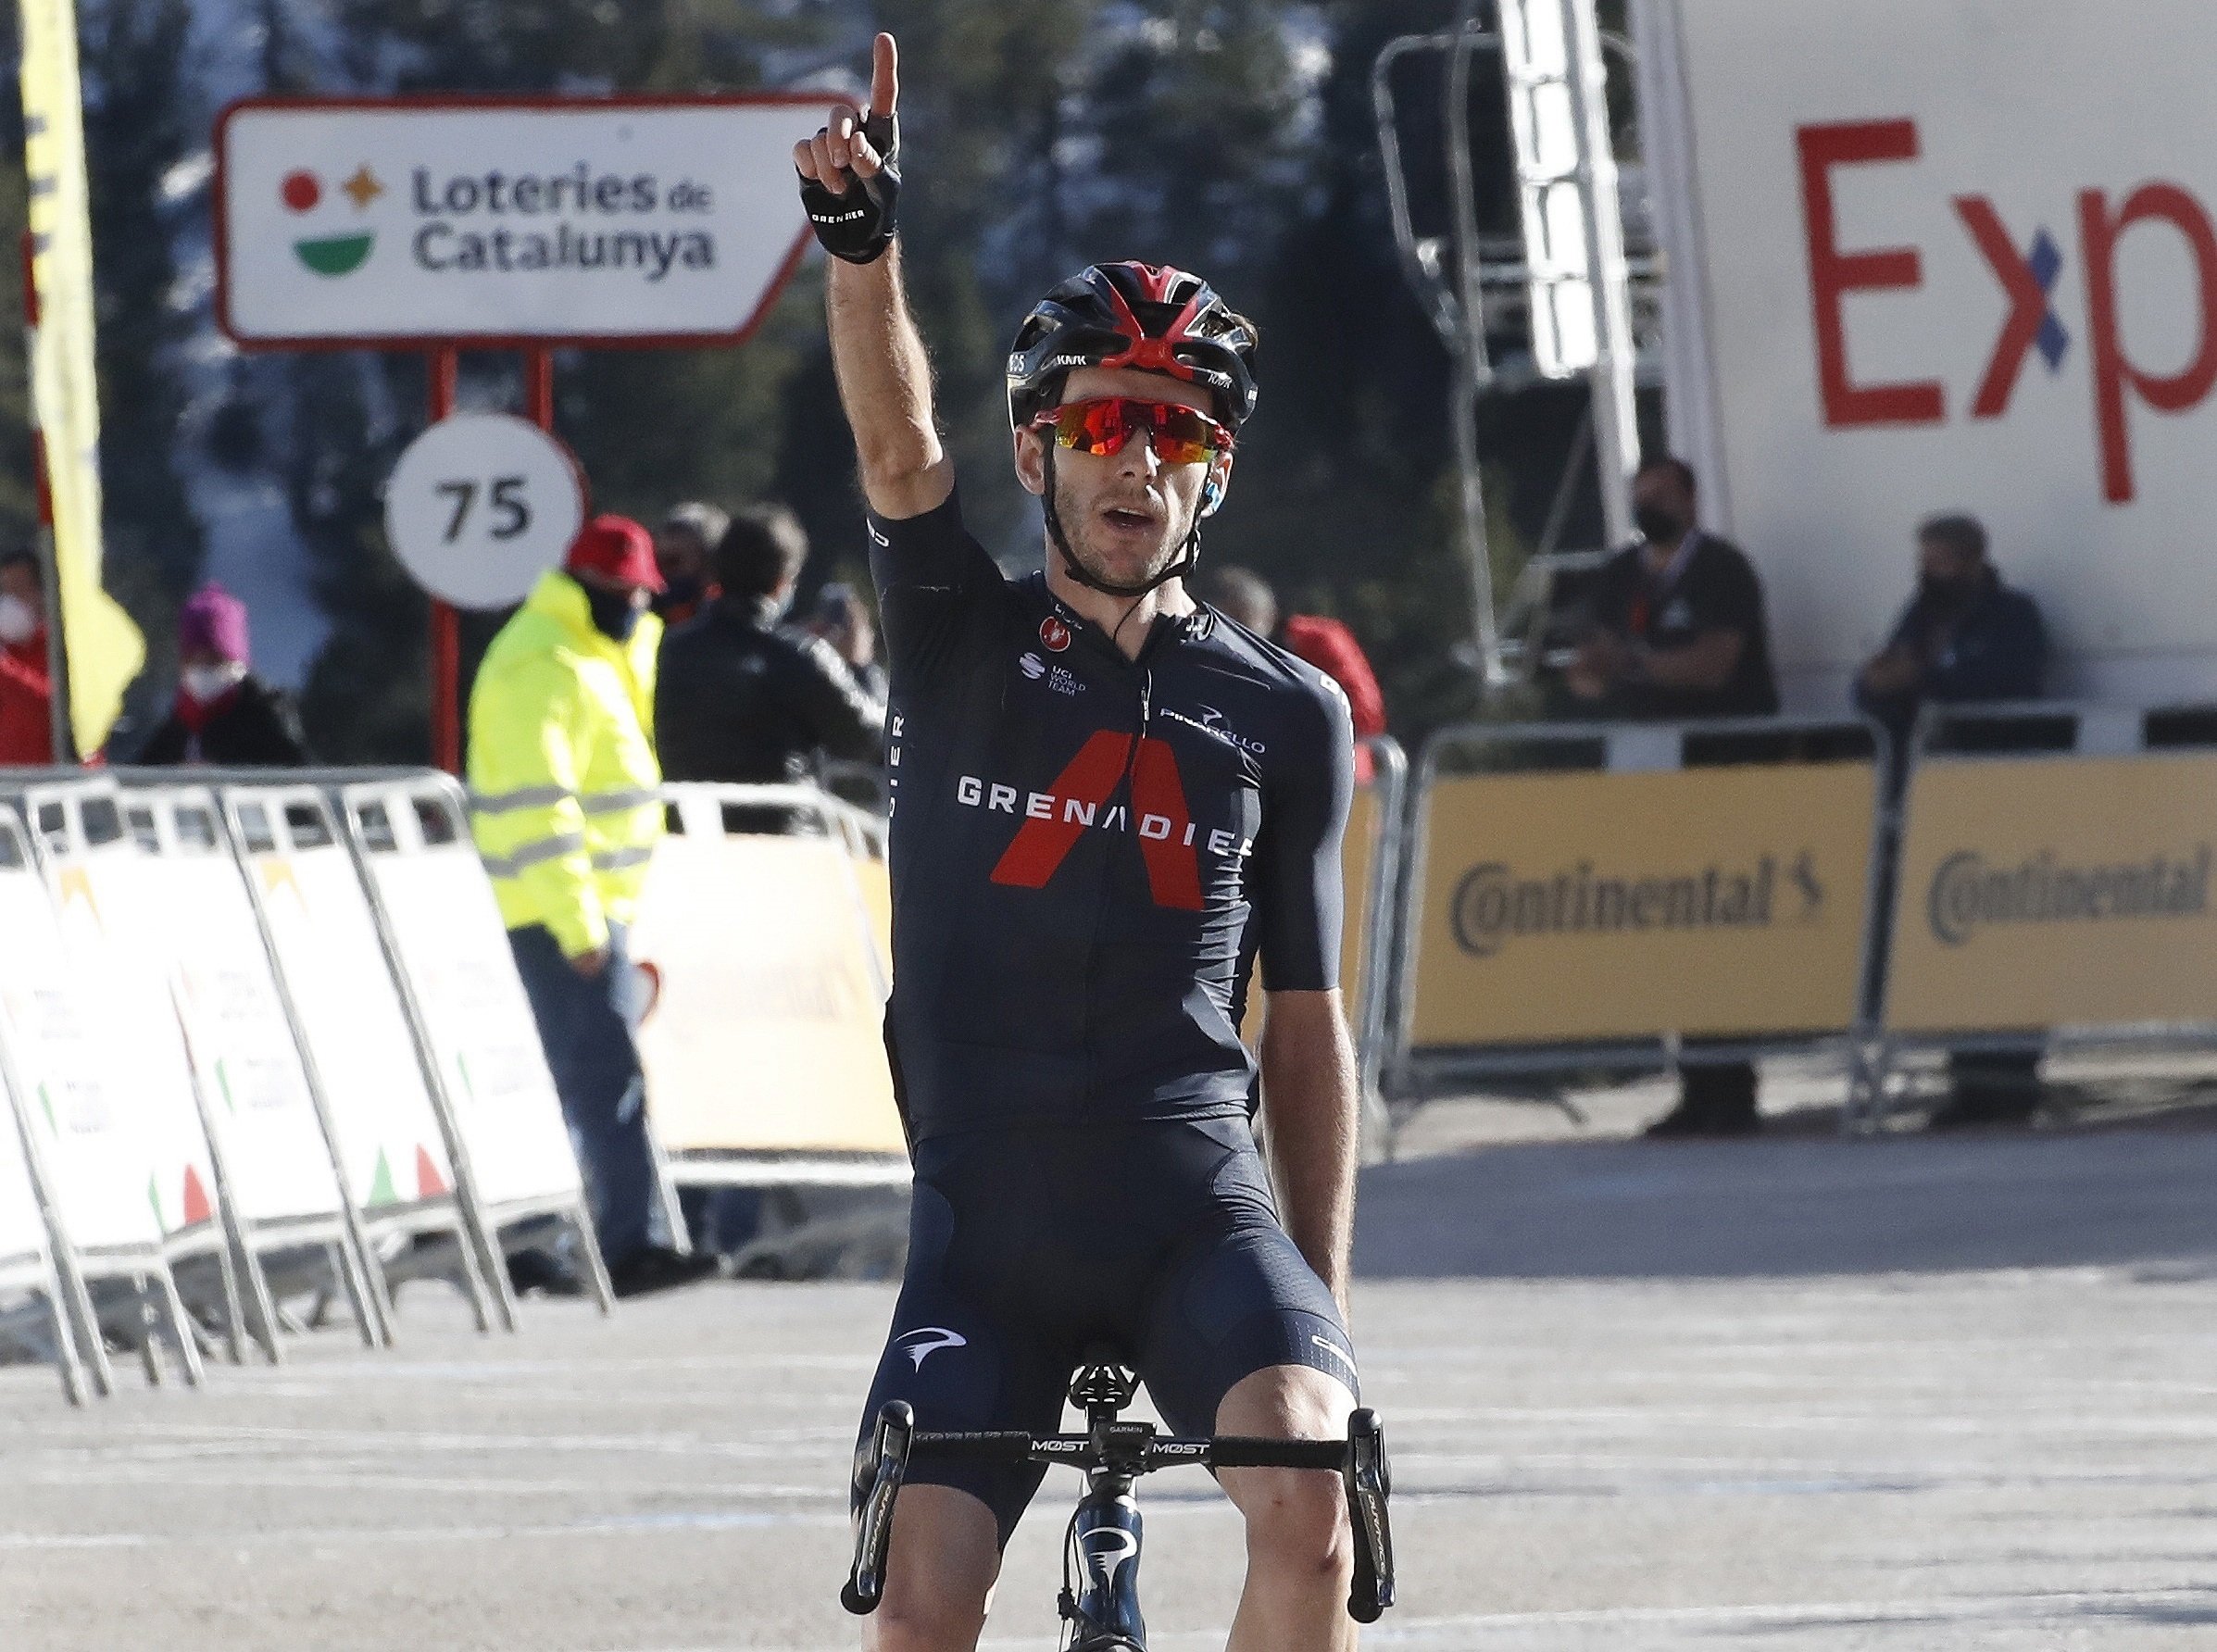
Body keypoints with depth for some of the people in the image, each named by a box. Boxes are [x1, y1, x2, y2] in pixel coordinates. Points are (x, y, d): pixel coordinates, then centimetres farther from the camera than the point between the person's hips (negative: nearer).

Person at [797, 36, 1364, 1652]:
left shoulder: (1286, 716, 7)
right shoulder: (963, 643, 5)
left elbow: (1304, 1021, 12)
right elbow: (899, 439, -15)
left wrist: (1328, 1294, 6)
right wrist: (863, 243, -34)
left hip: (1197, 1215, 0)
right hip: (986, 1231, 0)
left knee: (1308, 1515, -26)